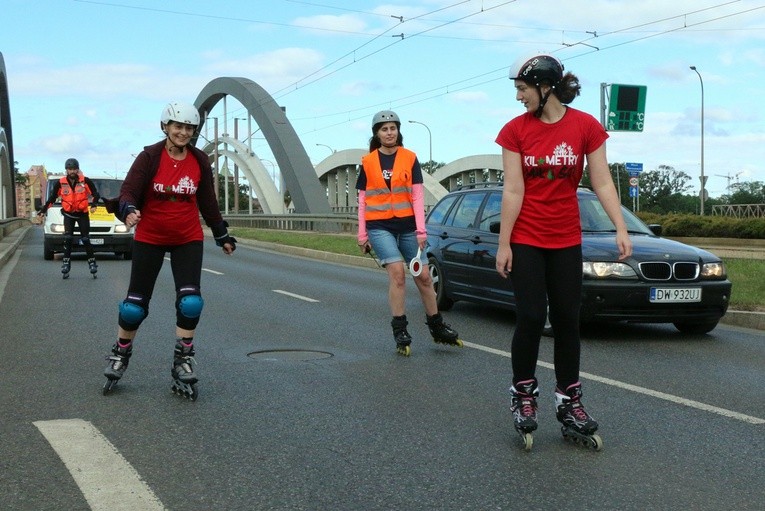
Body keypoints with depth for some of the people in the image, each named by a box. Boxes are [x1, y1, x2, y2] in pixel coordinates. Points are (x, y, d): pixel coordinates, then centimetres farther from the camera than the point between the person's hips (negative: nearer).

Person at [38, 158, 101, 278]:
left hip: (83, 214, -1)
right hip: (68, 214, 1)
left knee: (85, 239, 0)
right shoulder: (60, 183, -4)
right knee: (68, 238, -9)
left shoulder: (85, 181, -9)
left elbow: (96, 194, -4)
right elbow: (52, 198, 4)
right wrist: (43, 210, 0)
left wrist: (93, 205, -22)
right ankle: (66, 262, -4)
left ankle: (92, 261, 6)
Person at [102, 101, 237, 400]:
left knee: (190, 302, -11)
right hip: (150, 238, -2)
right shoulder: (149, 157, -10)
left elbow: (208, 201, 10)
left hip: (188, 239, 2)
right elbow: (128, 192, -14)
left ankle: (182, 363, 3)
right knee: (135, 303, 4)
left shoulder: (200, 161, -1)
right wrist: (129, 211, -36)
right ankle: (120, 354, 27)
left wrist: (222, 236, 16)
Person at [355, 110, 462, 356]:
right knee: (397, 272, -17)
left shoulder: (409, 158, 4)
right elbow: (362, 200, 8)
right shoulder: (368, 162, 4)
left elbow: (417, 195, 0)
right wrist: (362, 234, 5)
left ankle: (437, 327, 22)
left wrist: (421, 229, -6)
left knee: (423, 276, 6)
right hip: (379, 227, -1)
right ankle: (400, 331, -8)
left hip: (407, 225, 2)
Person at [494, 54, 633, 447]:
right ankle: (523, 393, 13)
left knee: (567, 320, 6)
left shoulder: (586, 126, -3)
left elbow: (602, 183, -2)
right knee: (531, 317, -4)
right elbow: (512, 190, -6)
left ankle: (568, 400, 17)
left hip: (566, 241, 1)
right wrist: (503, 244, -7)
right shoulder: (516, 130, -4)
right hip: (525, 240, -1)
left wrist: (621, 229, -10)